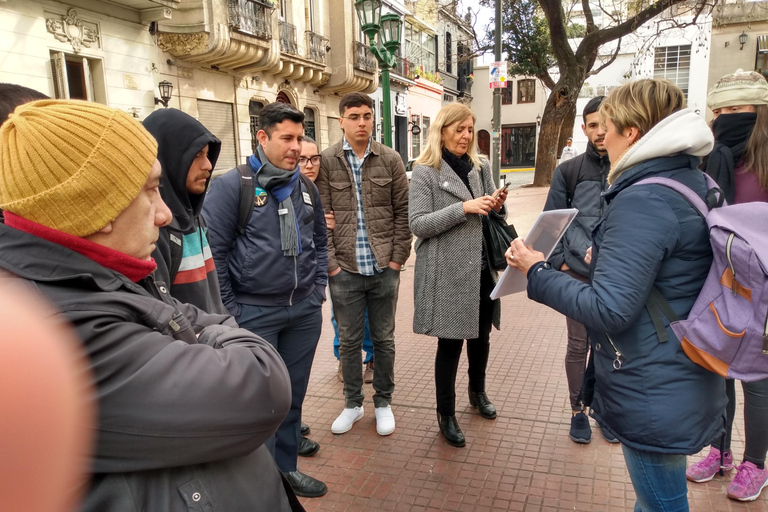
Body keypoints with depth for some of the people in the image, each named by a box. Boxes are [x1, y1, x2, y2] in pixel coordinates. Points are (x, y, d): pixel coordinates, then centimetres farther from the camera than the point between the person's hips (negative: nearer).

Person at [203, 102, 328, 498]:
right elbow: (213, 252, -11)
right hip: (254, 313, -5)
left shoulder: (307, 188, 9)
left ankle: (285, 459, 35)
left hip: (305, 310, 6)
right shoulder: (231, 185, -11)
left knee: (294, 389, 16)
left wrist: (318, 287, 10)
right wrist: (229, 310, -11)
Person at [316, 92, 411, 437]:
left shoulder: (390, 159, 3)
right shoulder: (327, 161, -1)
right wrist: (330, 262, -7)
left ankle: (383, 402, 31)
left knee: (383, 339, 13)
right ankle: (353, 403, 31)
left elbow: (402, 211, 3)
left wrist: (398, 257, -2)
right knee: (349, 341, 12)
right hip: (344, 269, -1)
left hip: (384, 267, 1)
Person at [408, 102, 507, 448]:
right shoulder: (425, 172, -6)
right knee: (450, 343, 3)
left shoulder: (481, 167, 11)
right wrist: (464, 208, -21)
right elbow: (417, 224, -14)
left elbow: (492, 216, 17)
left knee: (481, 335, 19)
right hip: (448, 272, -5)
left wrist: (496, 206, -7)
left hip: (483, 269, 6)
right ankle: (446, 414, 22)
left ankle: (477, 391, 44)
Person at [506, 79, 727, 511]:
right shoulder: (696, 184, 5)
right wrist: (603, 257, 12)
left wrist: (537, 272, -17)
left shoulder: (642, 200, -24)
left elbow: (609, 309, -28)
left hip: (652, 395, -9)